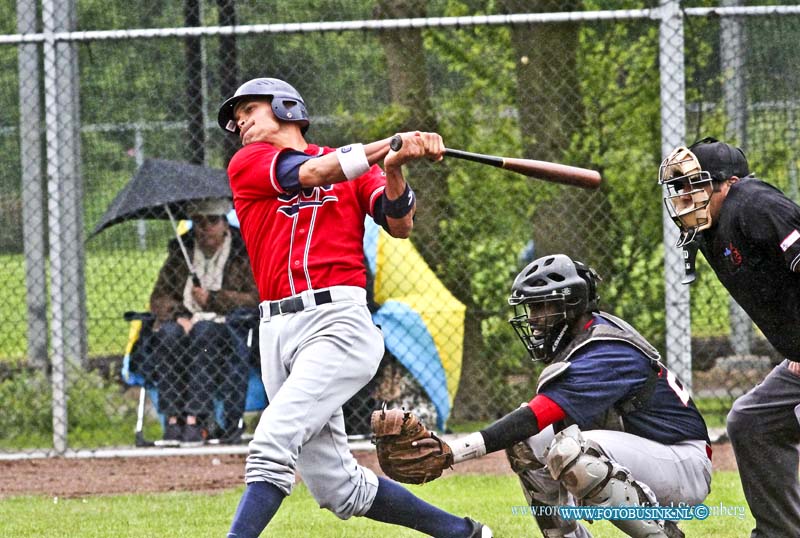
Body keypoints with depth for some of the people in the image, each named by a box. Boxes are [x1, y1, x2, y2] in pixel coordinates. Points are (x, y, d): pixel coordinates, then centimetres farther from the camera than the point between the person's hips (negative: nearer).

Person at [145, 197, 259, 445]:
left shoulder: (244, 252, 6)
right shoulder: (180, 252, 17)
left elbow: (256, 299, -4)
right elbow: (158, 298, 13)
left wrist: (213, 299, -11)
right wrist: (178, 316, -8)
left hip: (225, 325, -3)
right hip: (185, 321, 3)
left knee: (204, 332, -37)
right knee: (169, 333, -32)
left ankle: (195, 418, -42)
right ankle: (173, 417, -35)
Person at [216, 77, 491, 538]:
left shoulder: (356, 169, 12)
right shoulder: (248, 164, 12)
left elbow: (400, 226, -1)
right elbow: (311, 173, -5)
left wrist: (394, 168, -19)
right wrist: (393, 144, -12)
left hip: (338, 322, -3)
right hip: (277, 332, 3)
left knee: (274, 440, -23)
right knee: (339, 489, 5)